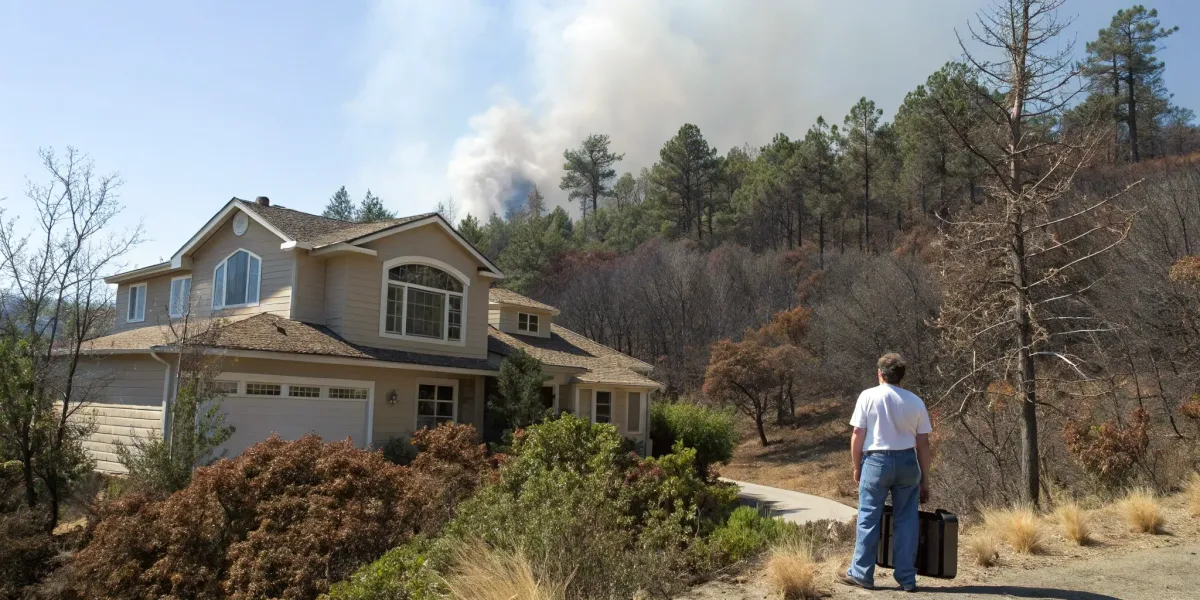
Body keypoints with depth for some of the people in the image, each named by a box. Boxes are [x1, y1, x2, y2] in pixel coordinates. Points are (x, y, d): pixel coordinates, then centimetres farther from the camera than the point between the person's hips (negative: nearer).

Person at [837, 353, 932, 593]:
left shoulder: (868, 396, -3)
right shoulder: (915, 401, 6)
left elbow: (857, 435, -5)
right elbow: (923, 444, 7)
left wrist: (856, 467, 7)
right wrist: (925, 480, 13)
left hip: (876, 461, -3)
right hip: (907, 462, 3)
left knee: (869, 519, 4)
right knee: (906, 521, 8)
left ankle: (861, 574, 9)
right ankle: (907, 578, 13)